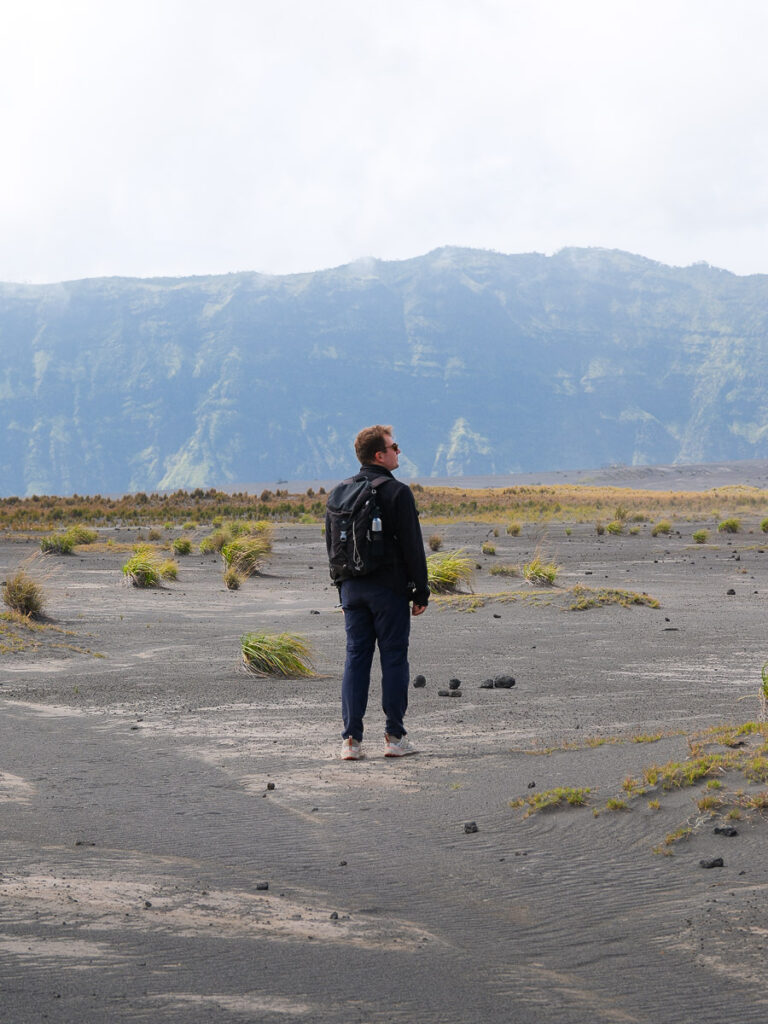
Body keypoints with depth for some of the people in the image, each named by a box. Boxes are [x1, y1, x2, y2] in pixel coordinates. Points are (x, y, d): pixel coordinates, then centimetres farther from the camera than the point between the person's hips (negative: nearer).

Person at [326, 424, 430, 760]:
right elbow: (412, 546, -10)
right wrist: (421, 592, -3)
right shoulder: (397, 492, -9)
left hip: (353, 589, 5)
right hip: (389, 588, -5)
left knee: (356, 658, 6)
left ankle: (351, 739, 3)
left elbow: (332, 544, 14)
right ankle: (395, 738, 4)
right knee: (394, 658, 2)